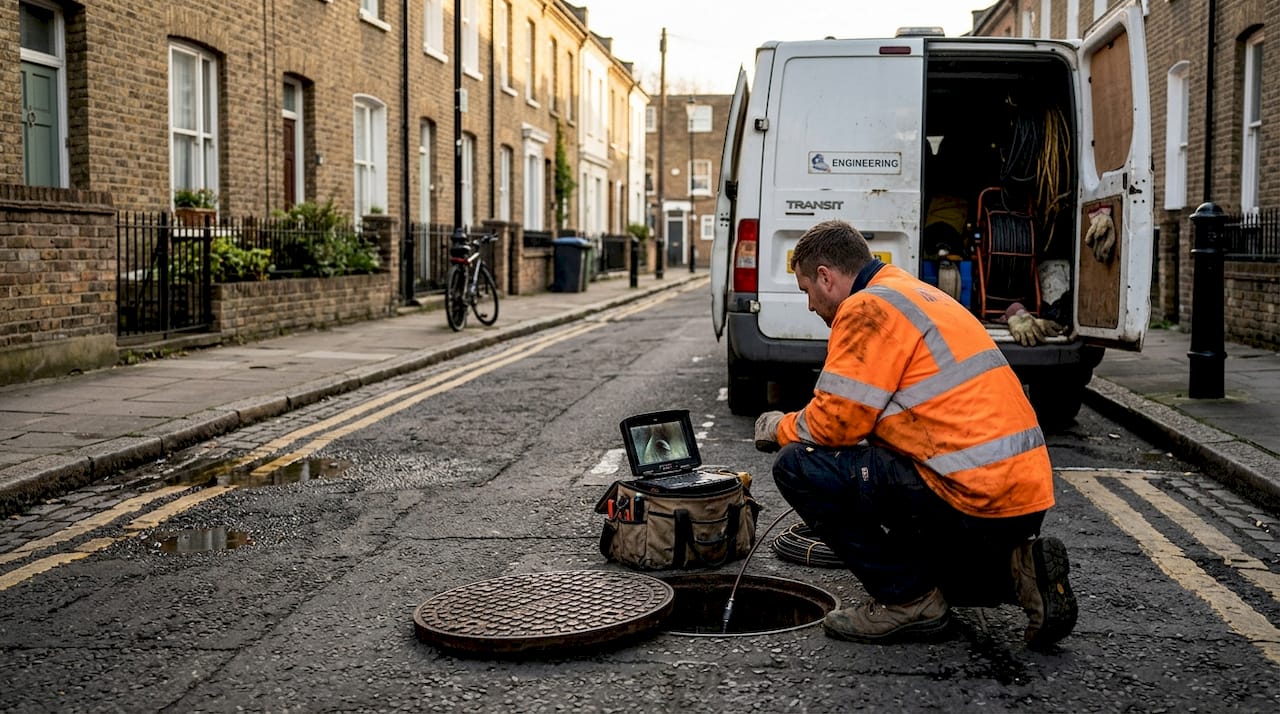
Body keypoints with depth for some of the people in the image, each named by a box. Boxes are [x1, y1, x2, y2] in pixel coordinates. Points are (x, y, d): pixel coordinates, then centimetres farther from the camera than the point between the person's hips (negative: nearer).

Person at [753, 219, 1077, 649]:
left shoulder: (868, 308, -10)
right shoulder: (919, 296, 21)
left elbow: (837, 422, -13)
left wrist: (781, 428, 6)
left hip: (977, 497, -10)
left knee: (799, 467, -9)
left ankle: (909, 599, -2)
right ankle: (1014, 569, 12)